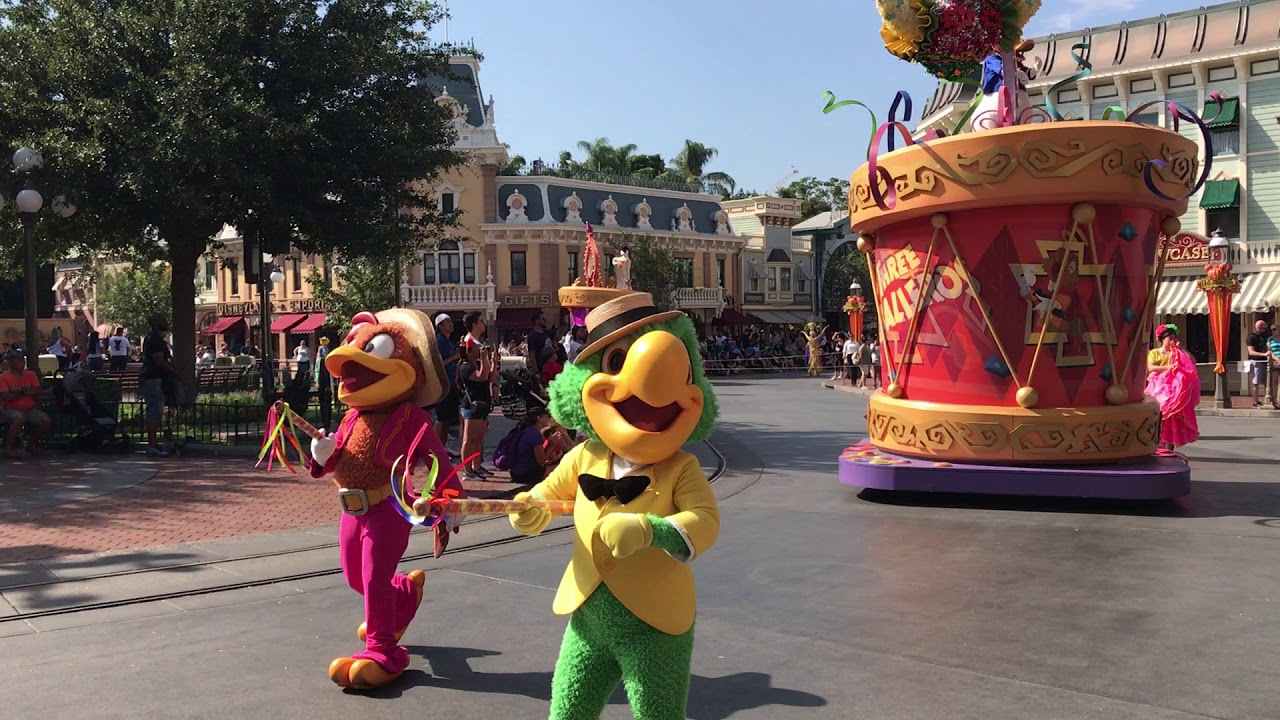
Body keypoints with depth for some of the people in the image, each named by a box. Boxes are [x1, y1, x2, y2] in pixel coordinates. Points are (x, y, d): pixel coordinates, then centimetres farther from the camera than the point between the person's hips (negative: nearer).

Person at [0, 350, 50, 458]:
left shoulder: (31, 375, 10)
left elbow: (39, 392, -1)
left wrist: (22, 390, -13)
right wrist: (29, 393, -9)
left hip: (31, 409, 4)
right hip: (11, 410, -4)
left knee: (45, 419, -23)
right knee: (20, 418, -37)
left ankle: (32, 444, 2)